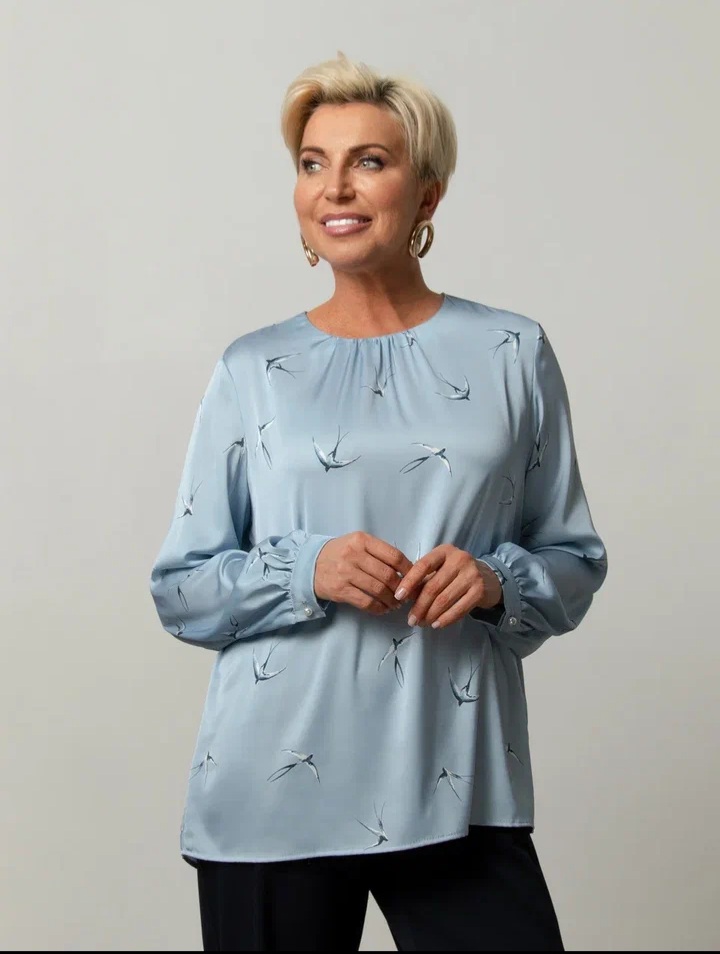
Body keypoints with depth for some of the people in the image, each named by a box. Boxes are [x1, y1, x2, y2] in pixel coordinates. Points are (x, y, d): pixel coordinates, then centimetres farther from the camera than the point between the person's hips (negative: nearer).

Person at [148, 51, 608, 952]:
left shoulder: (512, 354, 7)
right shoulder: (253, 371, 7)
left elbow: (576, 563, 10)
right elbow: (180, 590, 6)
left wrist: (496, 580, -11)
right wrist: (309, 571, -12)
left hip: (456, 786, 0)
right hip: (274, 786, 0)